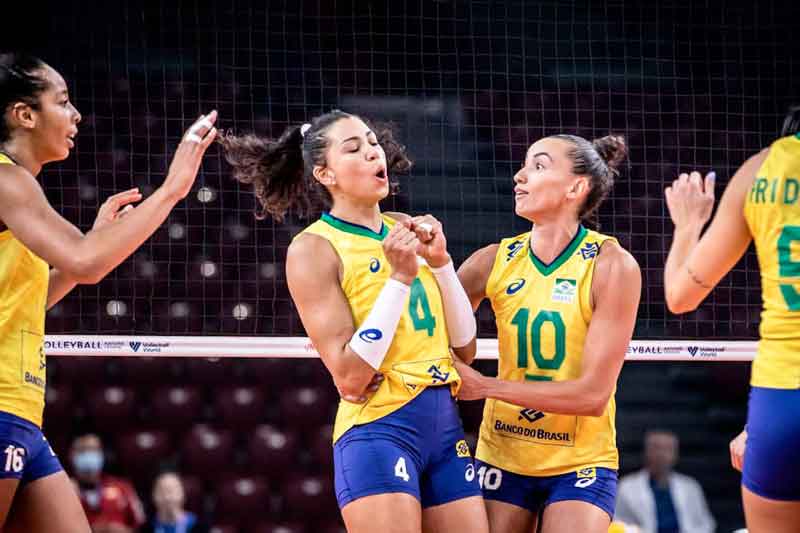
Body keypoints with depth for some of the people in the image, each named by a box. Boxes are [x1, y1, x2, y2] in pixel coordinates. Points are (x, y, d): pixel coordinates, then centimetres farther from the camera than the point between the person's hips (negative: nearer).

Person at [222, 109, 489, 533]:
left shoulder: (406, 230, 11)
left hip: (445, 423, 6)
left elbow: (463, 344, 11)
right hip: (377, 429, -6)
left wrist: (440, 262, -2)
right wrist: (400, 276, -17)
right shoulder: (314, 248, -5)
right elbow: (349, 377, -14)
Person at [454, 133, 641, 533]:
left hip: (580, 467, -3)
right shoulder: (494, 262, -2)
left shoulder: (612, 266, -13)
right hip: (502, 458, 3)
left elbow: (593, 394, -16)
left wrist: (486, 387, -16)